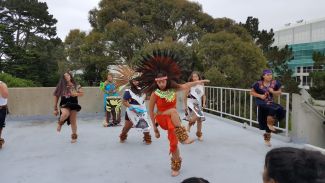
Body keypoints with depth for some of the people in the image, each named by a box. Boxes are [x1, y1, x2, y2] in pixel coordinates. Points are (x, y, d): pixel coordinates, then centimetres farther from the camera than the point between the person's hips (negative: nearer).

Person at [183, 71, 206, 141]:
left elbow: (203, 95, 12)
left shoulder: (201, 86, 2)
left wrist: (204, 103, 0)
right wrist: (185, 105, -6)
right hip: (191, 104, -5)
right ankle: (190, 124, 8)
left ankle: (199, 134, 26)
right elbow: (185, 96, -5)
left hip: (198, 104, 5)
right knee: (196, 116, -26)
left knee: (200, 119, 8)